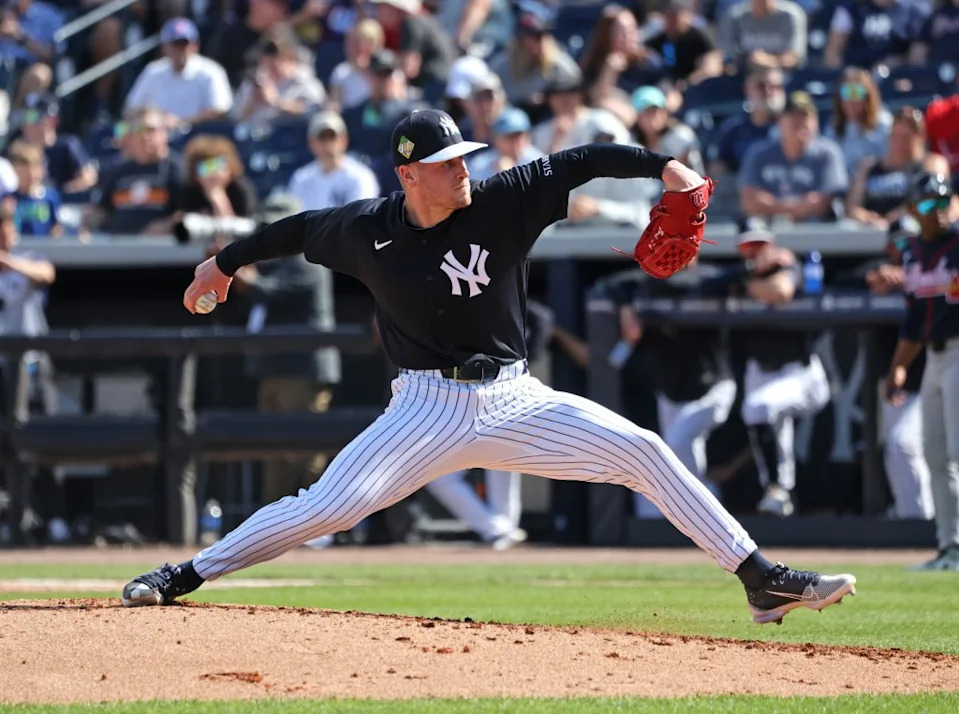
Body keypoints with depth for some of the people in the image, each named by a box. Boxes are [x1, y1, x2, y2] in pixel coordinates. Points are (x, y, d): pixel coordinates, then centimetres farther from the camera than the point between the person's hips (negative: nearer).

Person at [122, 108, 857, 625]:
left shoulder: (502, 203, -7)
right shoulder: (368, 230, -6)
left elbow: (581, 162, -9)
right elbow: (299, 229, 12)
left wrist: (662, 166, -24)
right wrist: (227, 261, 24)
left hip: (514, 401, 2)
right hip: (429, 409, -2)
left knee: (643, 452, -10)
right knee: (327, 507, -16)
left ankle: (763, 581, -5)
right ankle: (183, 578, -4)